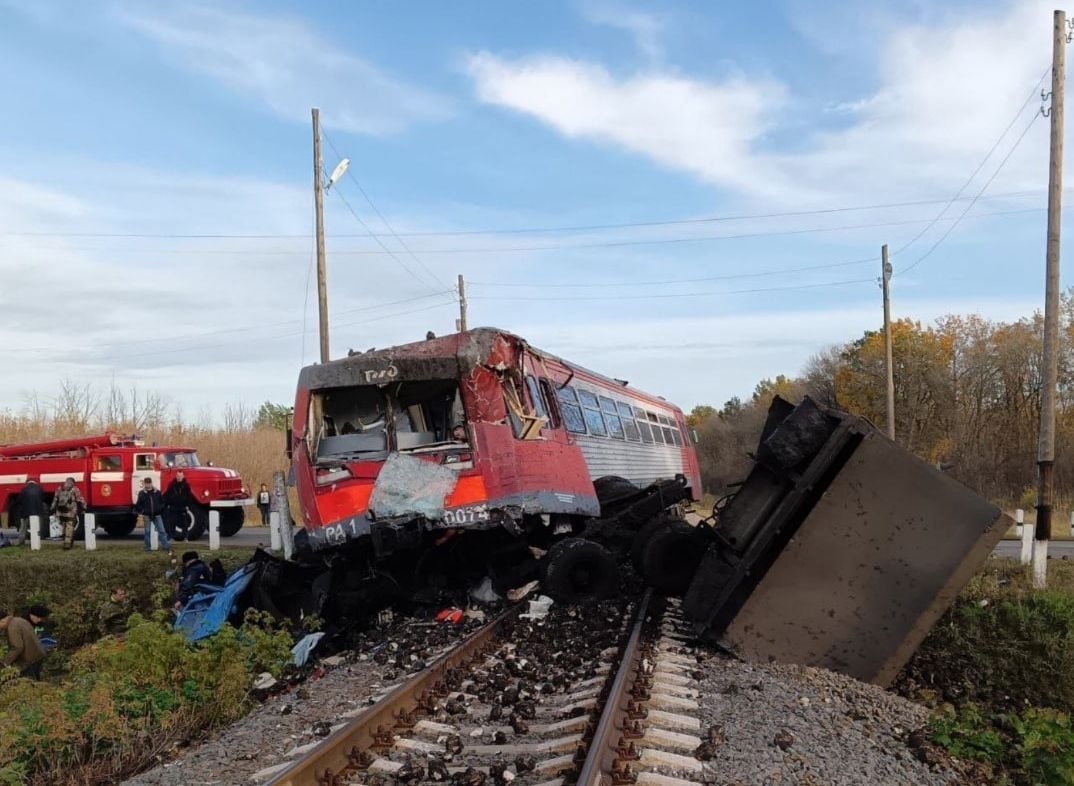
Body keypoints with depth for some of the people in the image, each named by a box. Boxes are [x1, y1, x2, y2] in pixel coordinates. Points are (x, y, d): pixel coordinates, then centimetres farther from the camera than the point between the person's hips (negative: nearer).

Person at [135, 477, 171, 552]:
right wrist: (142, 510, -11)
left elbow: (162, 502, 11)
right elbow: (139, 504, 2)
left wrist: (160, 508, -1)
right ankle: (148, 547, 16)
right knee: (147, 532, 7)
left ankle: (166, 545, 0)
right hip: (147, 516, 0)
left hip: (157, 515, 1)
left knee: (161, 531, -2)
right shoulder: (142, 493, -1)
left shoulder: (157, 492, 2)